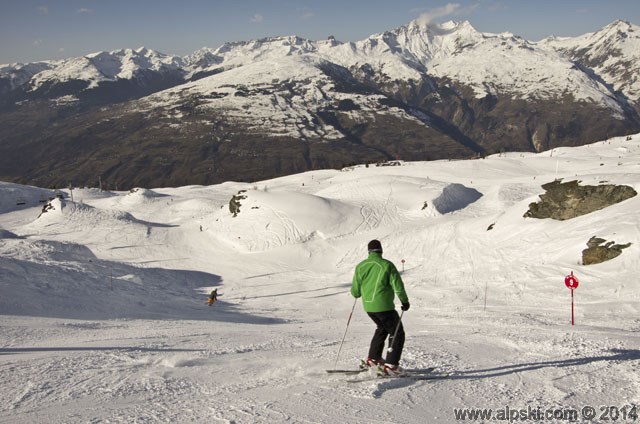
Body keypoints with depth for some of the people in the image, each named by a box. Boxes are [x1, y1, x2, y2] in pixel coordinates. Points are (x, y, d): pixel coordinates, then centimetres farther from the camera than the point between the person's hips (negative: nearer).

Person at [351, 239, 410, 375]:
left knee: (382, 327, 30)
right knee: (397, 333, 6)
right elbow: (398, 286, -11)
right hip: (384, 306, -6)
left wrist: (356, 293, 29)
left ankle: (373, 358, 30)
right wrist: (405, 301, 4)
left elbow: (355, 292, 5)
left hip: (368, 306, 6)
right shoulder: (387, 265, -12)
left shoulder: (360, 266, 2)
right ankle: (390, 365, -3)